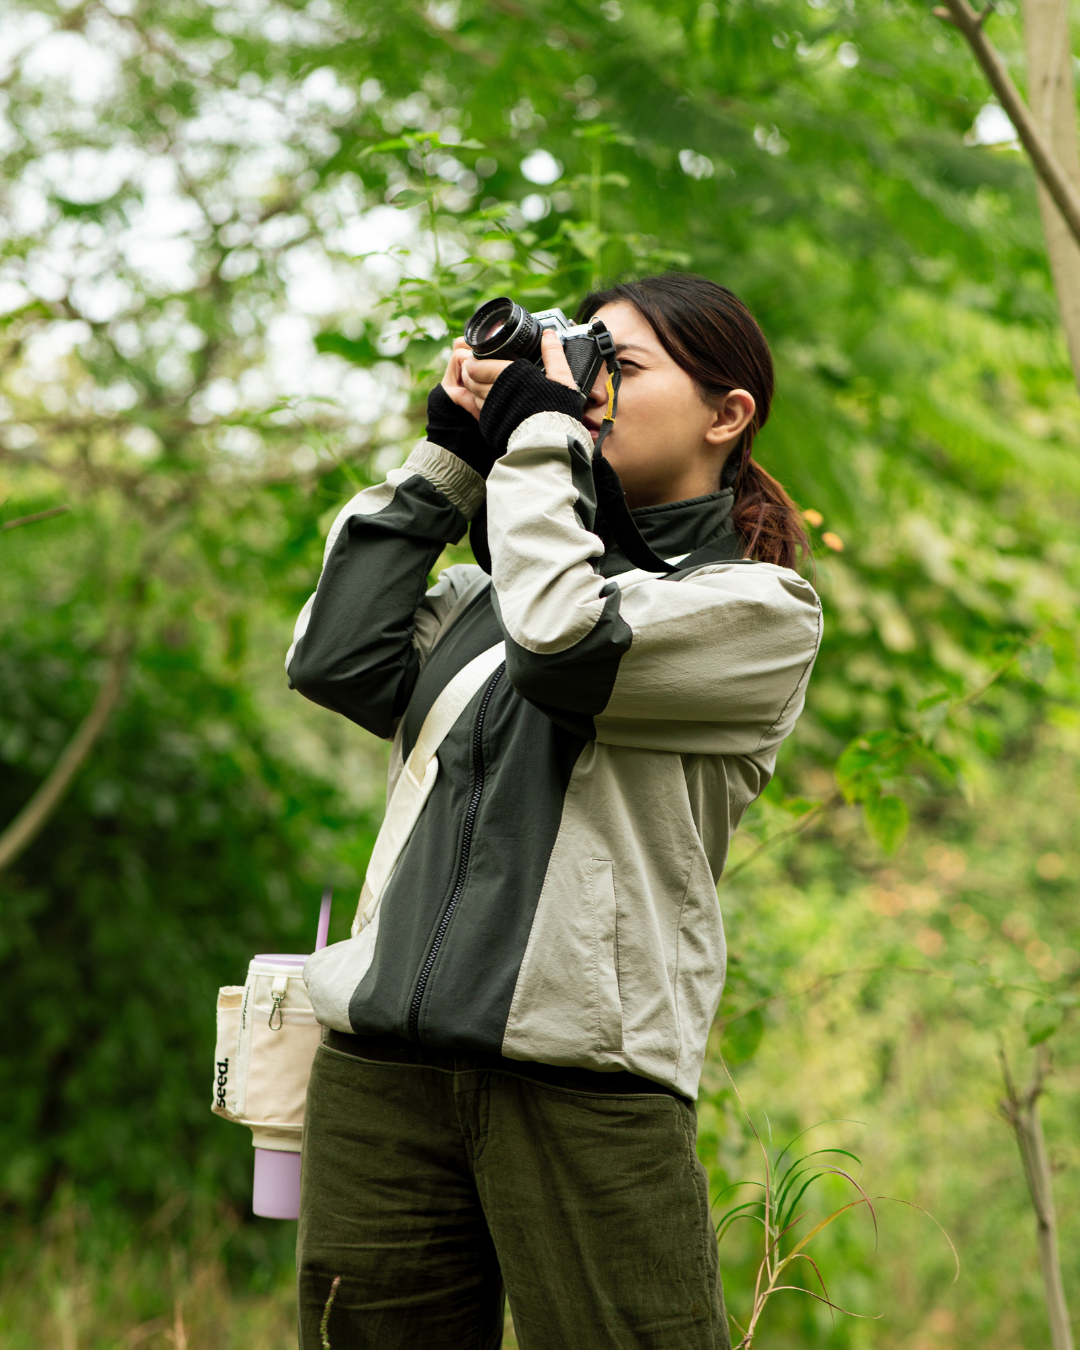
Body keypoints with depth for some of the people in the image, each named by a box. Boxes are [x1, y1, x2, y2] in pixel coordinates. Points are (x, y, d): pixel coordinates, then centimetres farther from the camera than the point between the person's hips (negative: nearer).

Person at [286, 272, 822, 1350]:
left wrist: (540, 433, -1)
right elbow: (338, 663, 8)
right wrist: (446, 460, 12)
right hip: (381, 1066, 5)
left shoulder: (760, 610, 3)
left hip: (585, 1084, -5)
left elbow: (563, 648, -13)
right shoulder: (487, 588, 20)